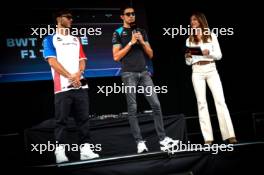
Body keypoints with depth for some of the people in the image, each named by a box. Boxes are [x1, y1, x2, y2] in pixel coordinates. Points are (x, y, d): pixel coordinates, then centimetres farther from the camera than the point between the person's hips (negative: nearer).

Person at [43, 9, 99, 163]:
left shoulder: (76, 39, 21)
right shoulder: (50, 39, 4)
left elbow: (82, 60, 14)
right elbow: (52, 61, -6)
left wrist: (78, 74, -8)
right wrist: (70, 77, -14)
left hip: (80, 85, 5)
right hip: (62, 86, -5)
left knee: (83, 118, 2)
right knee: (61, 120, -3)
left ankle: (85, 148, 5)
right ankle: (60, 150, -1)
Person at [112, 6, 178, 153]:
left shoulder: (142, 32, 15)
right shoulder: (118, 33, 3)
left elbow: (150, 54, 13)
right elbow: (116, 57, -7)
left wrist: (142, 42, -4)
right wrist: (131, 43, -10)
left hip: (144, 73, 4)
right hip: (129, 74, -4)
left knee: (156, 104, -3)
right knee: (133, 108, -2)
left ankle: (163, 140, -1)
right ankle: (140, 142, 0)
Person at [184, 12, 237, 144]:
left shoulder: (212, 36, 7)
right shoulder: (189, 40, 12)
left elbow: (219, 55, 3)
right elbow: (188, 62, 13)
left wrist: (209, 52, -16)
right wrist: (187, 57, -9)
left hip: (211, 70, -1)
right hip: (197, 72, 1)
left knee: (220, 101, -10)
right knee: (202, 103, -4)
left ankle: (229, 135, -12)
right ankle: (207, 138, -5)